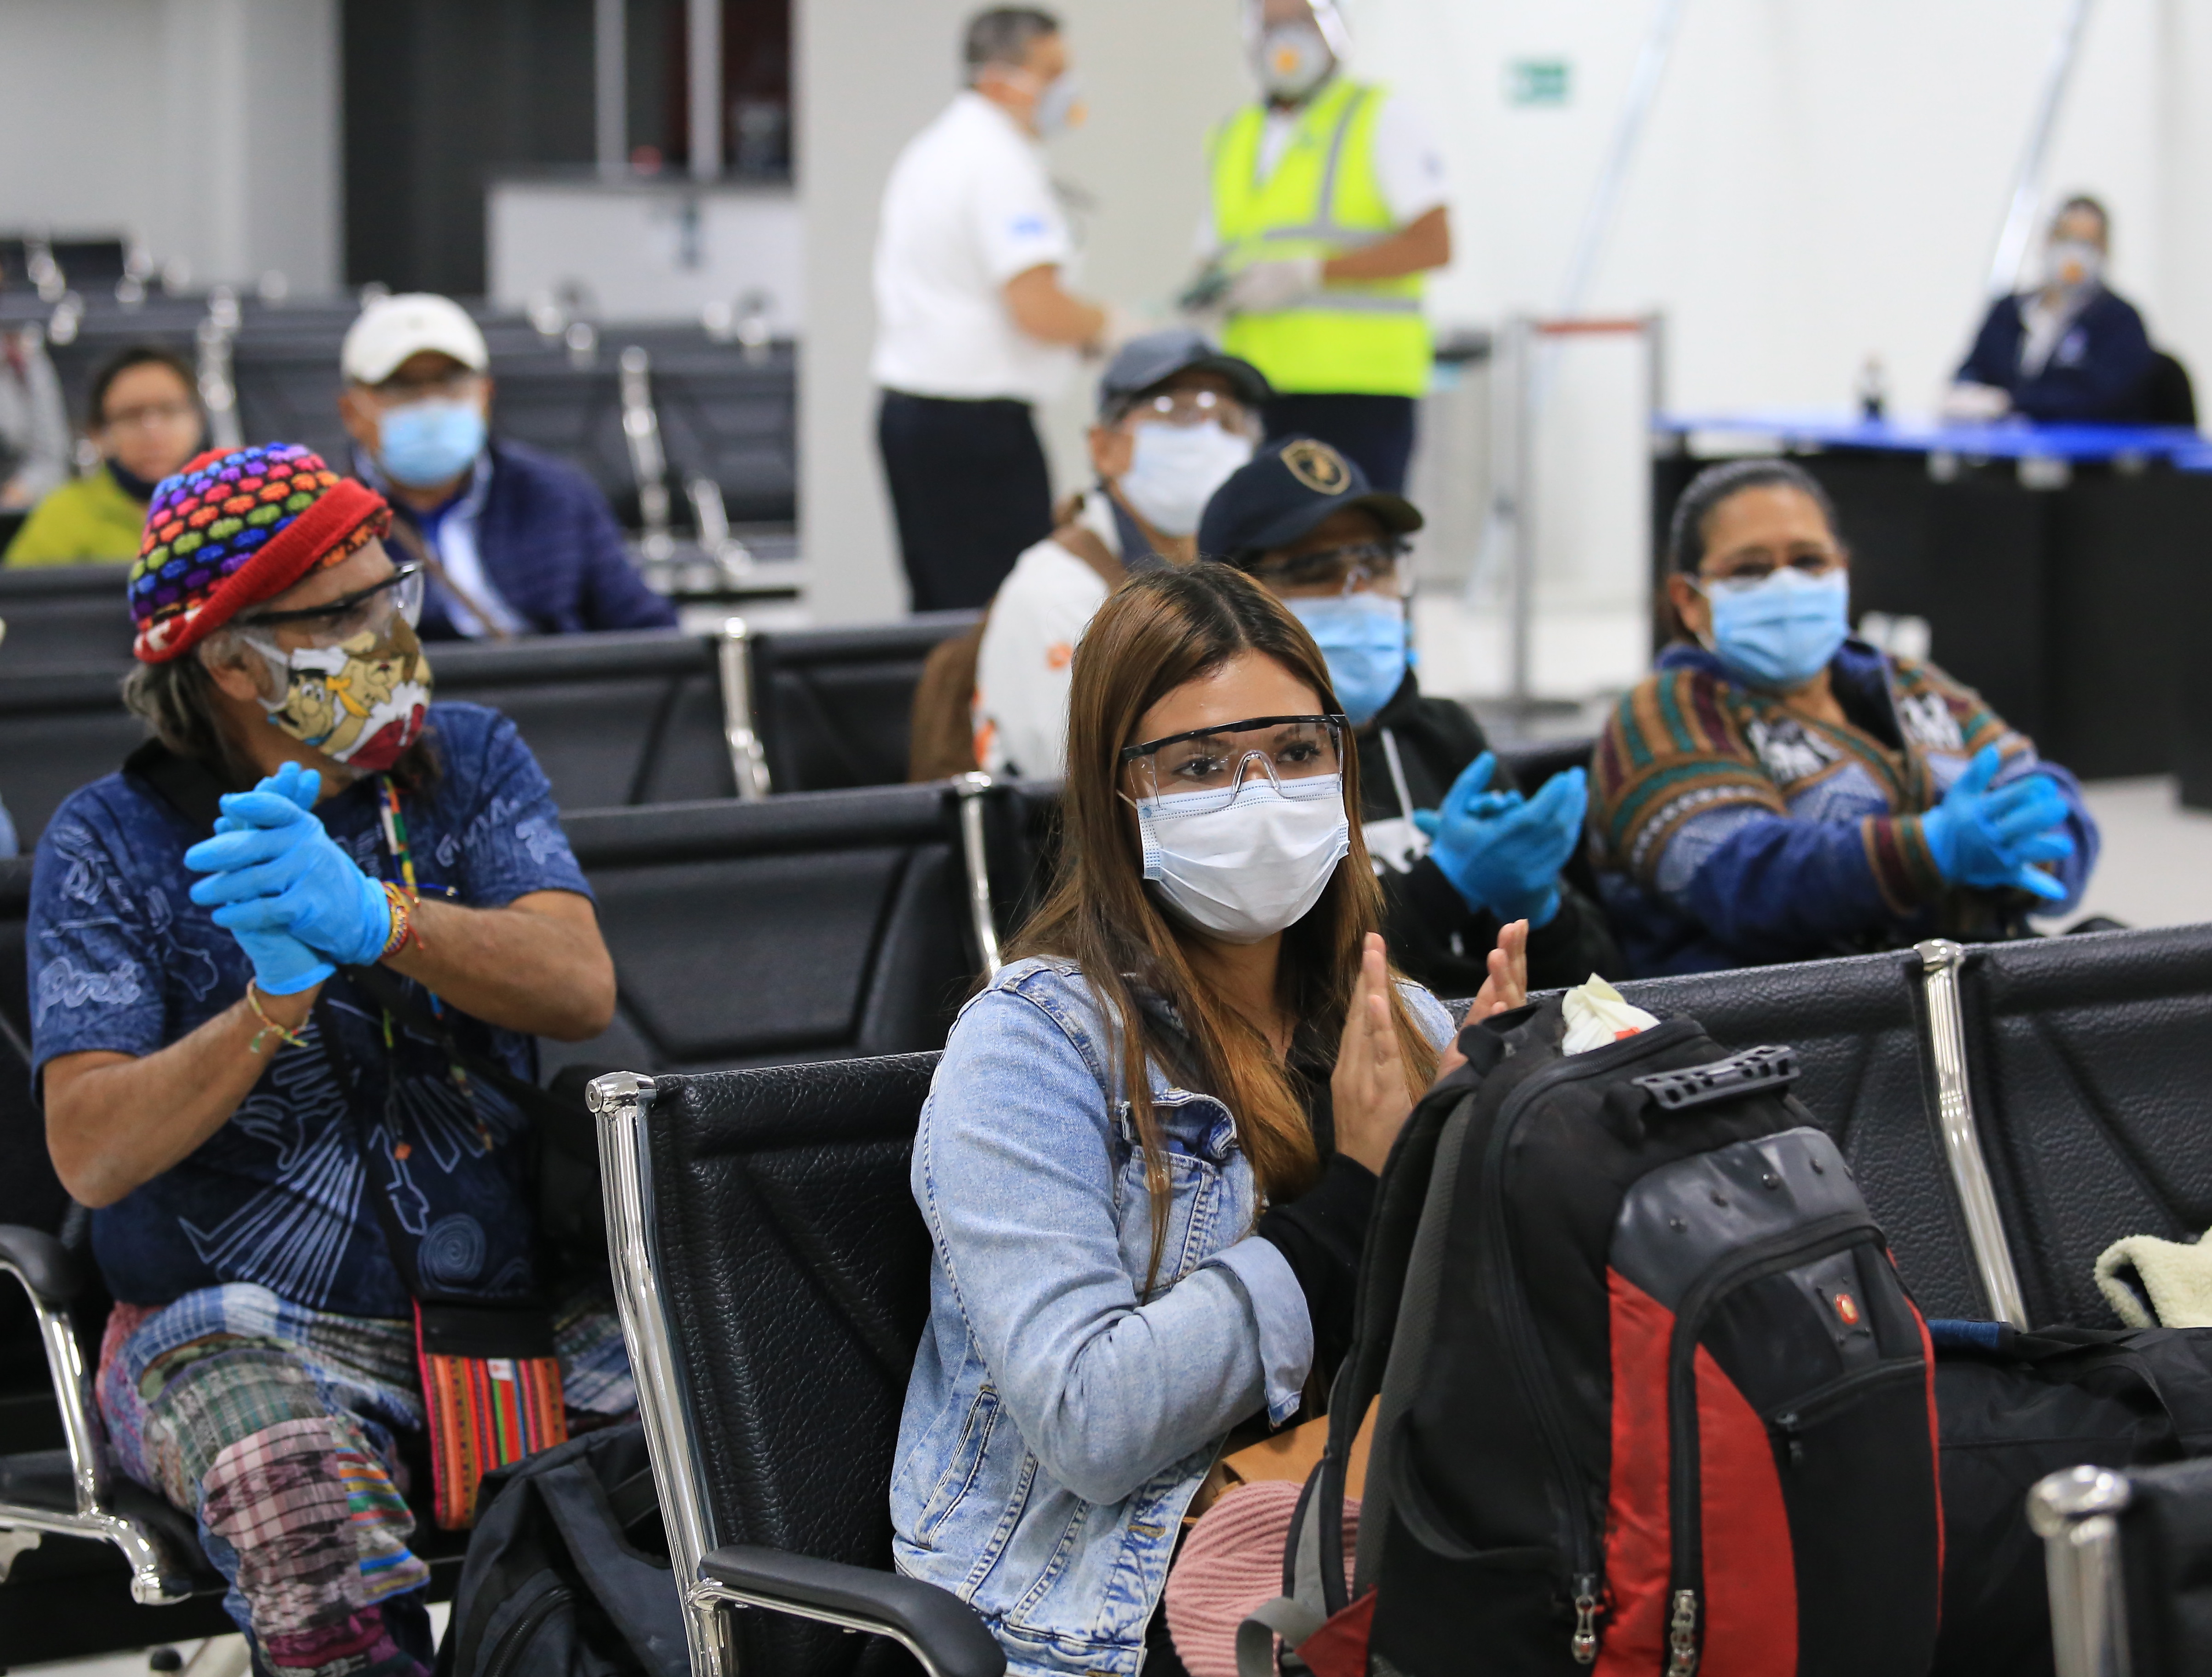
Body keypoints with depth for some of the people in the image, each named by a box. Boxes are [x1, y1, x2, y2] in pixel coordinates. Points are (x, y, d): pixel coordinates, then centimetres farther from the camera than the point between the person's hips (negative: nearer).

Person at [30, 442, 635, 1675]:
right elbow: (91, 1155, -9)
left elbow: (581, 991, -10)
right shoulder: (113, 844, 1)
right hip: (241, 1325, -3)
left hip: (505, 1296, 3)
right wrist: (275, 1002, -23)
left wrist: (370, 917, -26)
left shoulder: (472, 764, 8)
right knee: (306, 1509, -35)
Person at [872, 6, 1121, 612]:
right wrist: (1109, 325, -4)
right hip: (976, 418, -10)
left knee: (939, 604, 13)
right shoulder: (1000, 163, -15)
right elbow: (1038, 310, -22)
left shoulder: (928, 149, 16)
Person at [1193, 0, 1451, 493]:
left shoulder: (1379, 117, 2)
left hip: (1356, 388, -5)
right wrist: (1209, 288, 1)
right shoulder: (1230, 141, 20)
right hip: (1255, 393, 5)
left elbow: (1433, 243, -7)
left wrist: (1310, 272, -13)